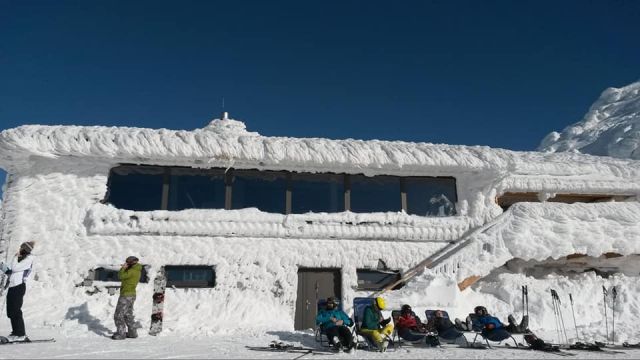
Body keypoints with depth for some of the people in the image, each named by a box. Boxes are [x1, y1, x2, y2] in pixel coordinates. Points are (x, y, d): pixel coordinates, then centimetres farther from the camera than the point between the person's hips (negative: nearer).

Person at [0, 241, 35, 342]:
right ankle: (16, 332, 17)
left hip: (19, 287, -9)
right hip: (12, 287, 9)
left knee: (16, 311, -10)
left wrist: (16, 257, -3)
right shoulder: (20, 259, 20)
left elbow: (15, 268, -17)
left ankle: (21, 334, -6)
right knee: (10, 311, 10)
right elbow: (10, 271, 24)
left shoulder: (29, 258, -6)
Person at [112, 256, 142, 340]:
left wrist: (123, 268, -5)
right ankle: (132, 333, 21)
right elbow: (125, 277, 18)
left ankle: (121, 334, -2)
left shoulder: (132, 271, -19)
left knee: (118, 315, -3)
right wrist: (125, 269, 10)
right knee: (128, 315, 18)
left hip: (126, 295, -10)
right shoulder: (137, 271, 10)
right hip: (132, 295, 10)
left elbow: (120, 276, -17)